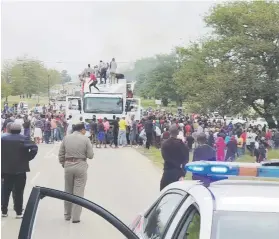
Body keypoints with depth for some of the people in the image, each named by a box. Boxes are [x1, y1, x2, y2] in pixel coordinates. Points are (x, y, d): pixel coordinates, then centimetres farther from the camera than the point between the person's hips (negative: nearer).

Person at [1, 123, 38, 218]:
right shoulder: (23, 139, -8)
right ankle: (19, 212, 6)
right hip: (20, 169, -3)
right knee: (18, 192, 4)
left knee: (6, 191, 14)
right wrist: (28, 158, -8)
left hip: (6, 169, 3)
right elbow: (34, 148, -20)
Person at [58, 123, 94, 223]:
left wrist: (64, 164, 15)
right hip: (80, 166, -3)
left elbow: (61, 154, 4)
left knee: (68, 191, 15)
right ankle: (75, 217, 2)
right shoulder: (85, 139, -5)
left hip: (68, 166, 3)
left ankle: (67, 215, 25)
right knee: (78, 192, 2)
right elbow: (90, 155, -5)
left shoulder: (66, 138, 4)